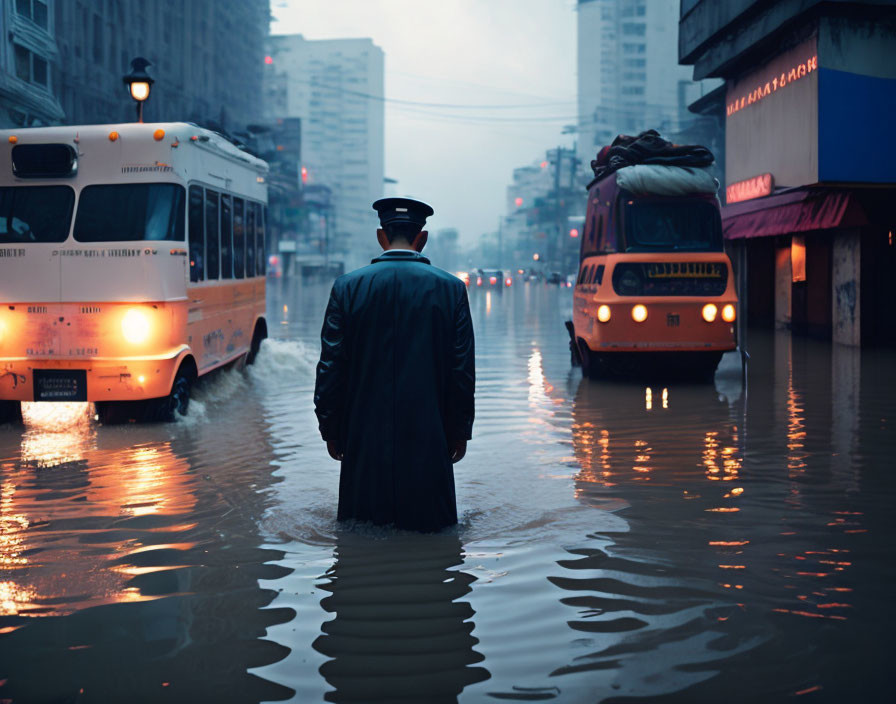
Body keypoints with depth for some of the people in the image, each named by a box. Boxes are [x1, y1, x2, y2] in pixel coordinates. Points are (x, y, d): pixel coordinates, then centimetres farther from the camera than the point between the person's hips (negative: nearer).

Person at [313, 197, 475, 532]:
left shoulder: (347, 287, -2)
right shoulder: (451, 288, -2)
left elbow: (330, 368, 0)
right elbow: (462, 370, 0)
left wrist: (330, 430, 10)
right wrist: (460, 431, 11)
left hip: (364, 439, 1)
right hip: (429, 440, 0)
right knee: (429, 530, 8)